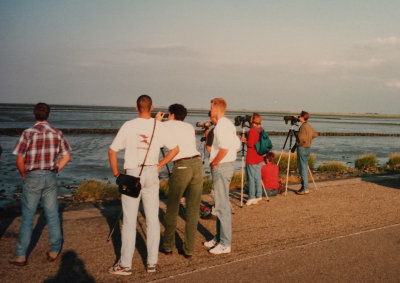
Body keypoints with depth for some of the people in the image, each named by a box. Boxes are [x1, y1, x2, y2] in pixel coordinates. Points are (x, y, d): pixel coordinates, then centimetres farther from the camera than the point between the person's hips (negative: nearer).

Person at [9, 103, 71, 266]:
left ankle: (20, 256, 8)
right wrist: (55, 171, 11)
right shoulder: (57, 133, 1)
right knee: (52, 216, 11)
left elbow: (20, 160, -12)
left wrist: (24, 176, 4)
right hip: (50, 177, 3)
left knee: (27, 218, 4)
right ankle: (54, 251, 19)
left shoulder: (28, 133, -11)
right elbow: (66, 156, 7)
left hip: (32, 178, -3)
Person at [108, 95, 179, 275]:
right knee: (153, 218, 9)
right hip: (152, 174, 2)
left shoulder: (128, 126, -6)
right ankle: (152, 262, 14)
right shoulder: (159, 127, 0)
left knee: (129, 220, 2)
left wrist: (115, 173, 6)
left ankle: (125, 264, 7)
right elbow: (175, 149, 5)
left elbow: (112, 151, -5)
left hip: (132, 174, -2)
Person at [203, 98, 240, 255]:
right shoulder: (228, 124, 15)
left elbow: (224, 148, -28)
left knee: (222, 205, -7)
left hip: (221, 167, -11)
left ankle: (225, 243, -2)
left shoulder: (221, 125, -16)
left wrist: (214, 163, -14)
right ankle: (219, 237, 26)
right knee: (220, 203, 16)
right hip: (226, 165, 11)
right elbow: (237, 146, 21)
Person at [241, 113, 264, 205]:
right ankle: (259, 196, 19)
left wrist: (245, 141, -3)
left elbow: (250, 144, -21)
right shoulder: (261, 130, 8)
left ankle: (252, 198, 0)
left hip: (251, 160, -8)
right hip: (259, 158, 8)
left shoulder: (252, 131, -17)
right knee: (258, 177, 14)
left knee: (251, 178, -2)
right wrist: (247, 140, 12)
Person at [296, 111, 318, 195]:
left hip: (302, 148, -9)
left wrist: (298, 142, -6)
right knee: (305, 168, 13)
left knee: (303, 168, -7)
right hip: (307, 148, 9)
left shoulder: (303, 126, -15)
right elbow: (315, 134, 25)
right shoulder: (309, 126, 12)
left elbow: (302, 138, -24)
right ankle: (304, 187, 17)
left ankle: (305, 189, -6)